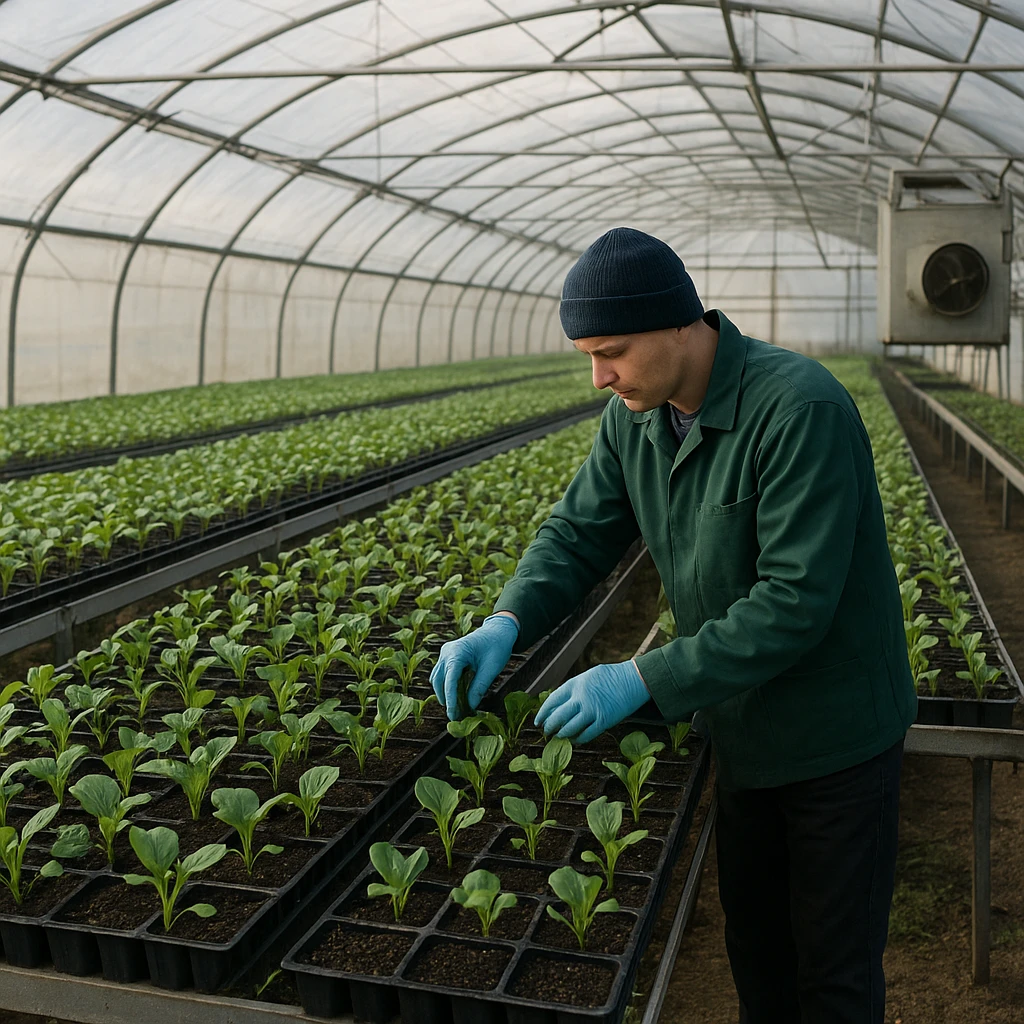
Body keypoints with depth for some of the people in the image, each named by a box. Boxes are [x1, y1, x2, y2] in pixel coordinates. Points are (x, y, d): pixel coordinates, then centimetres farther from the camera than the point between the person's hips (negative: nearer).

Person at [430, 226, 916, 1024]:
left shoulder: (799, 407, -30)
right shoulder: (635, 416, -6)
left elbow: (797, 602, -33)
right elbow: (580, 531, -1)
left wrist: (646, 680, -33)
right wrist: (507, 623, -20)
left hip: (835, 733, -7)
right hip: (744, 727, 7)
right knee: (753, 936, 24)